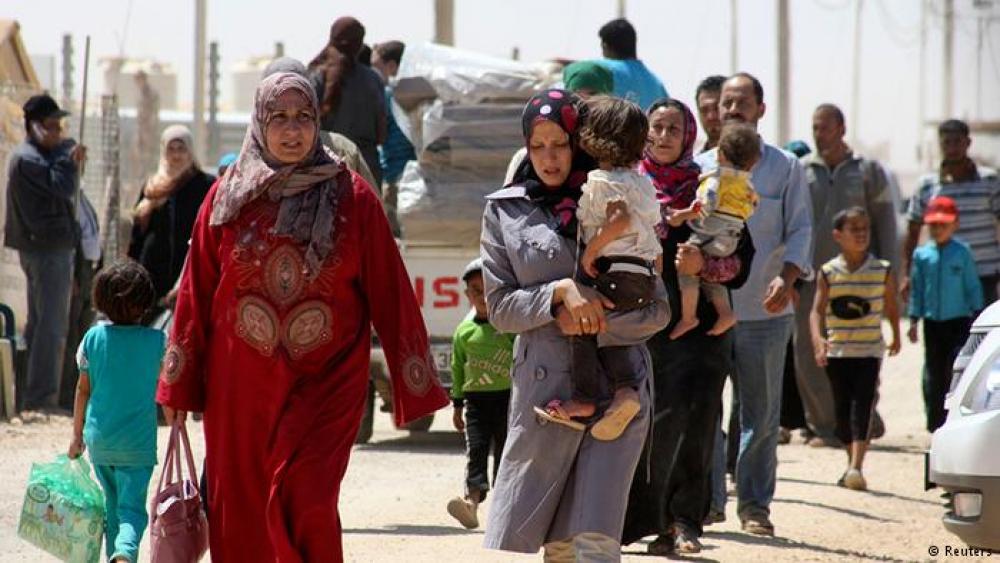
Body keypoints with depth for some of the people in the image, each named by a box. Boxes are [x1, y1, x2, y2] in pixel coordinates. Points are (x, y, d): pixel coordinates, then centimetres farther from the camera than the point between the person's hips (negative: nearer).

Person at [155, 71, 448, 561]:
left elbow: (389, 294, 1)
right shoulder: (228, 198, 4)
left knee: (303, 504, -16)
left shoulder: (352, 199, 0)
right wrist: (178, 386, 8)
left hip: (322, 386, -2)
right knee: (240, 520, 5)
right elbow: (195, 294, 8)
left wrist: (415, 386, 0)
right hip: (240, 388, 2)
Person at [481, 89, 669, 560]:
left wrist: (591, 317, -9)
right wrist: (561, 291, -12)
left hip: (618, 385, -1)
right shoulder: (505, 212, 8)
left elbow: (657, 310, 6)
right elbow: (499, 308, 3)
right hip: (543, 385, 1)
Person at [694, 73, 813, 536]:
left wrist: (787, 277, -13)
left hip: (764, 311, -1)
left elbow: (800, 230, 3)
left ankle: (755, 506, 13)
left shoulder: (785, 168, 6)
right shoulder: (698, 168, 10)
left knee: (761, 414, 4)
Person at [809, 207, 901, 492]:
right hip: (837, 351, 2)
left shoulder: (883, 271, -1)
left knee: (862, 406, -14)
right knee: (842, 408, 10)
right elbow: (817, 310, -9)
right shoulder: (828, 272, -2)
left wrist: (896, 337, 20)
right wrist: (818, 340, -24)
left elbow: (891, 307, 12)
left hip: (869, 351, -2)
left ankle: (857, 467, -23)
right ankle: (851, 462, 27)